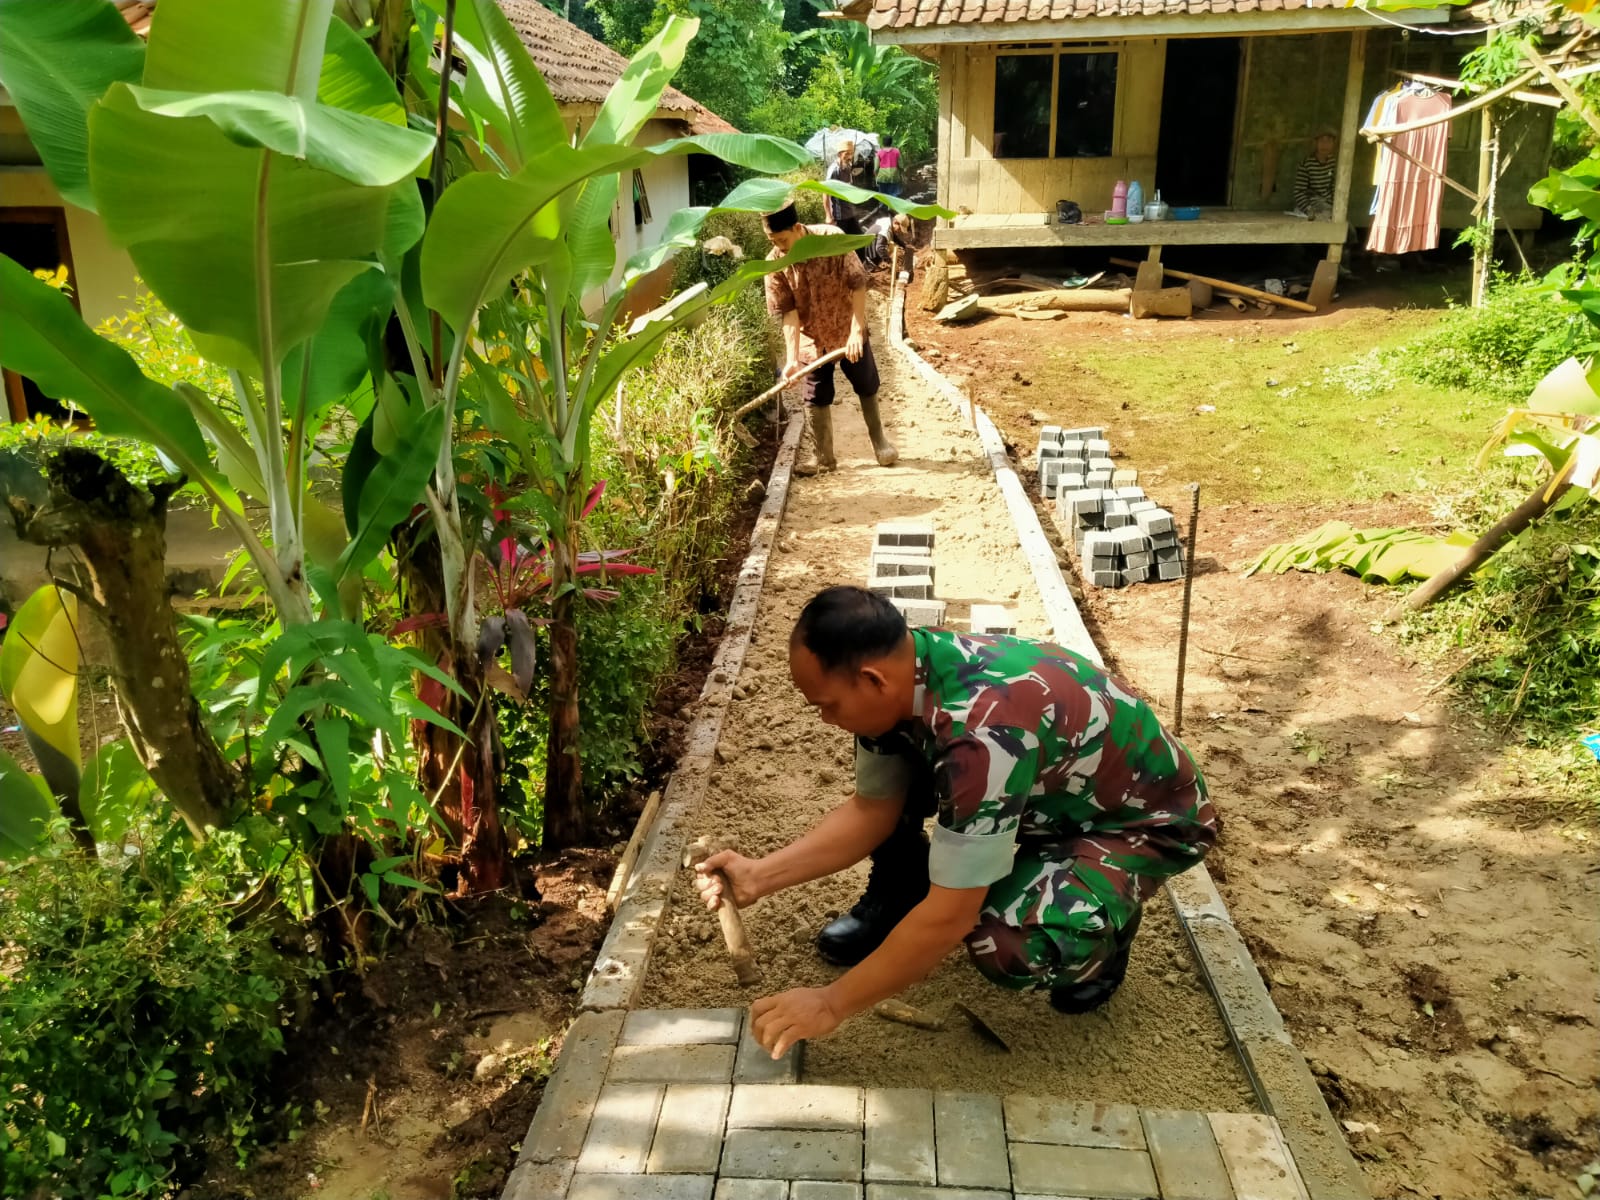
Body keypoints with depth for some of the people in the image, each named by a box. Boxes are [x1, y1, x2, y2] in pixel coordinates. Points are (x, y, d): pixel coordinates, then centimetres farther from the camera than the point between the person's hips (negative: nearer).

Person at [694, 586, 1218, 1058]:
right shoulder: (903, 669, -16)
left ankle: (1103, 926, 1)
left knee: (1007, 946, -32)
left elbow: (951, 916, -34)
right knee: (889, 768, -7)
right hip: (1051, 790, 7)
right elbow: (873, 807, -3)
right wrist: (761, 875, -13)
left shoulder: (983, 732, -41)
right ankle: (896, 900, 16)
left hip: (1146, 818, -7)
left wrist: (831, 1004, -25)